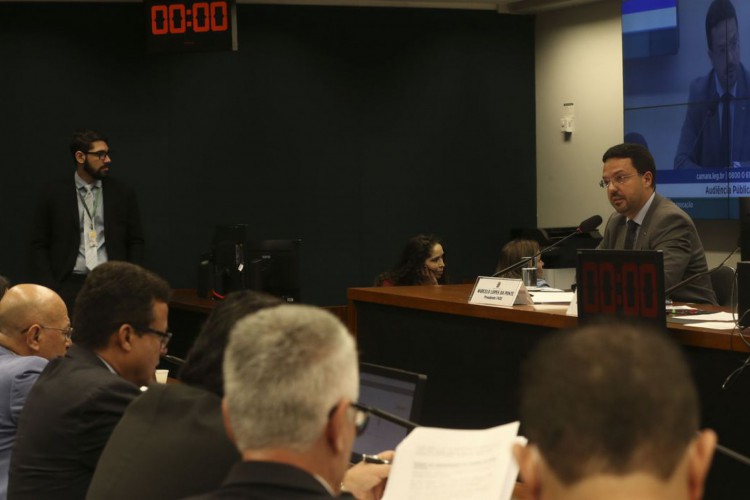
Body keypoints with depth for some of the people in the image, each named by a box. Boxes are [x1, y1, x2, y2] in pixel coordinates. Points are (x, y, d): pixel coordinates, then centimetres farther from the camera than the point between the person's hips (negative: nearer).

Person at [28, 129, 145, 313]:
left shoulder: (123, 193, 9)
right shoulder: (52, 193, 4)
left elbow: (135, 242, 12)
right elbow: (38, 246, 4)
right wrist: (49, 291, -6)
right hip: (70, 285, -1)